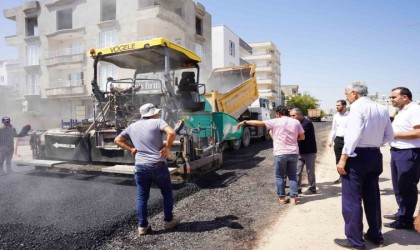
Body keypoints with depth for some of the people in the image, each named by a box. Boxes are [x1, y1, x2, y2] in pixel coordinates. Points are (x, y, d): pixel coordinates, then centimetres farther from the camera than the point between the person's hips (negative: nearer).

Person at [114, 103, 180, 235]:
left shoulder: (132, 127, 11)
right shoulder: (157, 122, -5)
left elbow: (117, 140, 19)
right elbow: (172, 132, -23)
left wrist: (131, 149, 12)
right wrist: (167, 147, -10)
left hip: (140, 167, 4)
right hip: (158, 165, -4)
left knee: (142, 197, 14)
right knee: (167, 193, 17)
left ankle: (142, 226, 20)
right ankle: (168, 220, 26)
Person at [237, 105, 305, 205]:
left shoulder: (275, 122, -4)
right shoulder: (296, 122, 6)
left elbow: (258, 123, -1)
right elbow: (302, 137, 8)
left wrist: (244, 122, 8)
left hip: (280, 153, -3)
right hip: (294, 153, 3)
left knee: (280, 176, 11)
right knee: (292, 176, 13)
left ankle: (282, 198, 16)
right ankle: (293, 198, 10)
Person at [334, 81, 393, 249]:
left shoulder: (358, 106, -14)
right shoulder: (382, 109, 9)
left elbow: (354, 135, -22)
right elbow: (389, 136, 13)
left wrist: (343, 158, -19)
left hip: (357, 156, -8)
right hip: (375, 156, 8)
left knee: (351, 199, 2)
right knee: (372, 197, 19)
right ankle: (375, 235, 32)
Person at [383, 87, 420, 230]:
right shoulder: (401, 111, 16)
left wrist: (395, 134, -18)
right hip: (397, 152, 10)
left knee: (407, 188, 0)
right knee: (398, 186, 18)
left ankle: (406, 220, 10)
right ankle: (402, 213, 32)